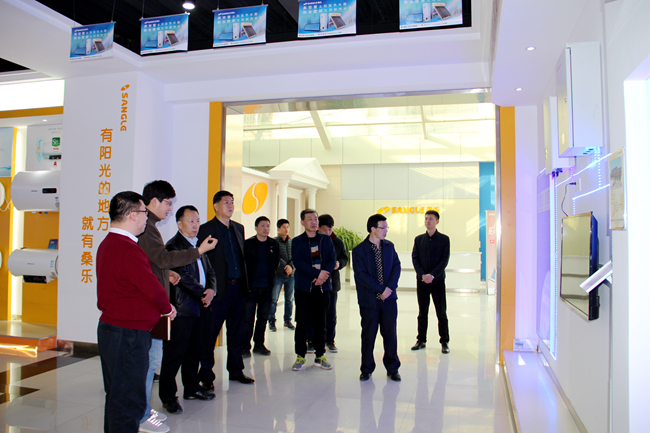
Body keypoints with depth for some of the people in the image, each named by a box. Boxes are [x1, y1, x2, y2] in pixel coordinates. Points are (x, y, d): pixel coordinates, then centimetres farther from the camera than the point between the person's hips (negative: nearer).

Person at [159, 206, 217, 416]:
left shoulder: (198, 245, 17)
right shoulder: (173, 246, -10)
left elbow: (209, 271, 17)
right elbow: (183, 277, -17)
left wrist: (211, 290, -2)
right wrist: (203, 293, -10)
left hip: (198, 307, 8)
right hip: (181, 308, -8)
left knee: (193, 351, 16)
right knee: (174, 353, -2)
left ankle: (192, 388, 28)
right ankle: (168, 396, 9)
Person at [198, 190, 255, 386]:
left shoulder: (239, 228, 15)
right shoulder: (206, 229, -5)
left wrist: (245, 282, 11)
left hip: (238, 288, 6)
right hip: (219, 289, -6)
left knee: (237, 332, 13)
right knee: (209, 333, 3)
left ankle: (236, 370, 26)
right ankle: (206, 375, 16)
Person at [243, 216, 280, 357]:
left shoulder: (274, 244, 6)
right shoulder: (247, 244, -3)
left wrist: (270, 277, 9)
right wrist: (247, 282, -2)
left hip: (267, 287, 3)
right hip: (251, 287, -3)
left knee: (263, 317, 11)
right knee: (248, 318, -2)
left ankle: (259, 344, 23)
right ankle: (245, 347, 8)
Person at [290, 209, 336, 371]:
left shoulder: (326, 240, 11)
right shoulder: (297, 241, 3)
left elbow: (332, 259, 4)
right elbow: (298, 263, -9)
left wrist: (324, 273, -15)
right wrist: (316, 274, -18)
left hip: (323, 286, 2)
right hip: (304, 286, -2)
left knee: (320, 322, 7)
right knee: (302, 322, -1)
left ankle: (320, 356, 17)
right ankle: (300, 356, 11)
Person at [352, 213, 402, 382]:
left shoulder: (389, 246, 8)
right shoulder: (359, 250, -6)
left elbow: (397, 267, 4)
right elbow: (361, 275, -12)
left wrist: (389, 288, -10)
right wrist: (381, 289, -15)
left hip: (389, 298, 3)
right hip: (369, 300, -3)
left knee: (390, 334, 8)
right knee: (368, 335, 7)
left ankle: (392, 369, 22)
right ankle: (367, 369, 21)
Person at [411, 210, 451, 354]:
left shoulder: (444, 239, 1)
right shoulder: (419, 239, 8)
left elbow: (445, 260, -6)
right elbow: (415, 258, 3)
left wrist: (432, 275, -15)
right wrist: (423, 275, -12)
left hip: (437, 281, -2)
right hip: (422, 281, 2)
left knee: (441, 313, 3)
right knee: (422, 313, 9)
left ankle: (445, 342, 13)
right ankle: (421, 341, 17)